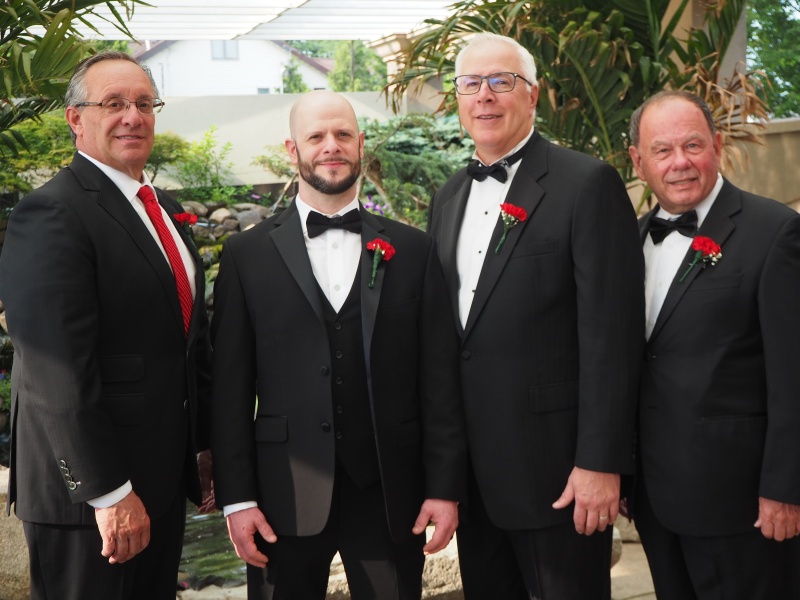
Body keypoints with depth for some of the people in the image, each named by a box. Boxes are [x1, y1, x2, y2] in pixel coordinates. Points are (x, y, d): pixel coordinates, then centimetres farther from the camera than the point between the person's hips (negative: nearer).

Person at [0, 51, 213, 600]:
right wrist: (109, 492, -22)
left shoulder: (164, 209, 13)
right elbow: (59, 376, -22)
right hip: (89, 493, -8)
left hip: (165, 476, 8)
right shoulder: (51, 215, -16)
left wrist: (208, 446, 18)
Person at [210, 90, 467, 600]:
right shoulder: (247, 255, 3)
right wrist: (236, 498, -4)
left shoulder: (413, 250, 6)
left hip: (390, 493, 1)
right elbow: (231, 387, 1)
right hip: (286, 496, 0)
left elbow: (440, 378, 4)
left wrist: (446, 486, -1)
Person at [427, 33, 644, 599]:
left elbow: (610, 333, -14)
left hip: (555, 469, -6)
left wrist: (600, 463, -18)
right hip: (471, 467, 7)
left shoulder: (588, 184, -9)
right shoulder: (448, 198, 13)